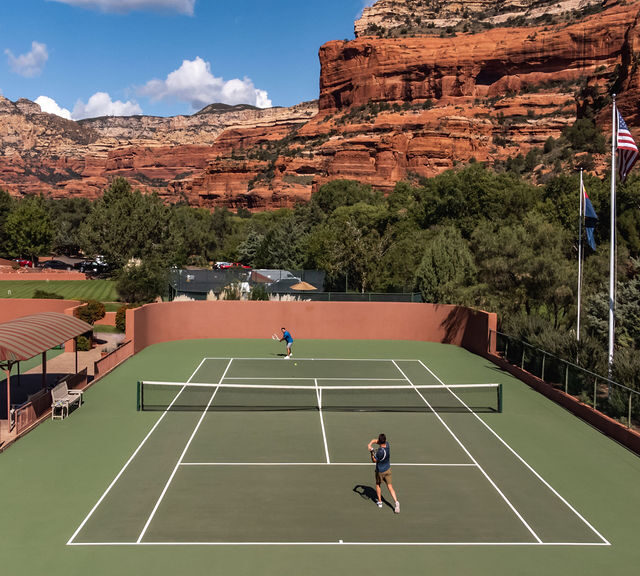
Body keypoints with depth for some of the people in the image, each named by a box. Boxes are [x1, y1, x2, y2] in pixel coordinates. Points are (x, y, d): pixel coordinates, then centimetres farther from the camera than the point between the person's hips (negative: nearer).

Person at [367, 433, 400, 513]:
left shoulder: (380, 451, -33)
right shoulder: (387, 444, -11)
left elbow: (374, 460, -17)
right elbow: (374, 440, 1)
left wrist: (372, 451, -19)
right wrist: (370, 444, -17)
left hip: (380, 471, -5)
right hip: (388, 470, 5)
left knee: (378, 485, 21)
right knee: (390, 487, 7)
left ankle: (380, 502, 30)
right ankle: (396, 502, -8)